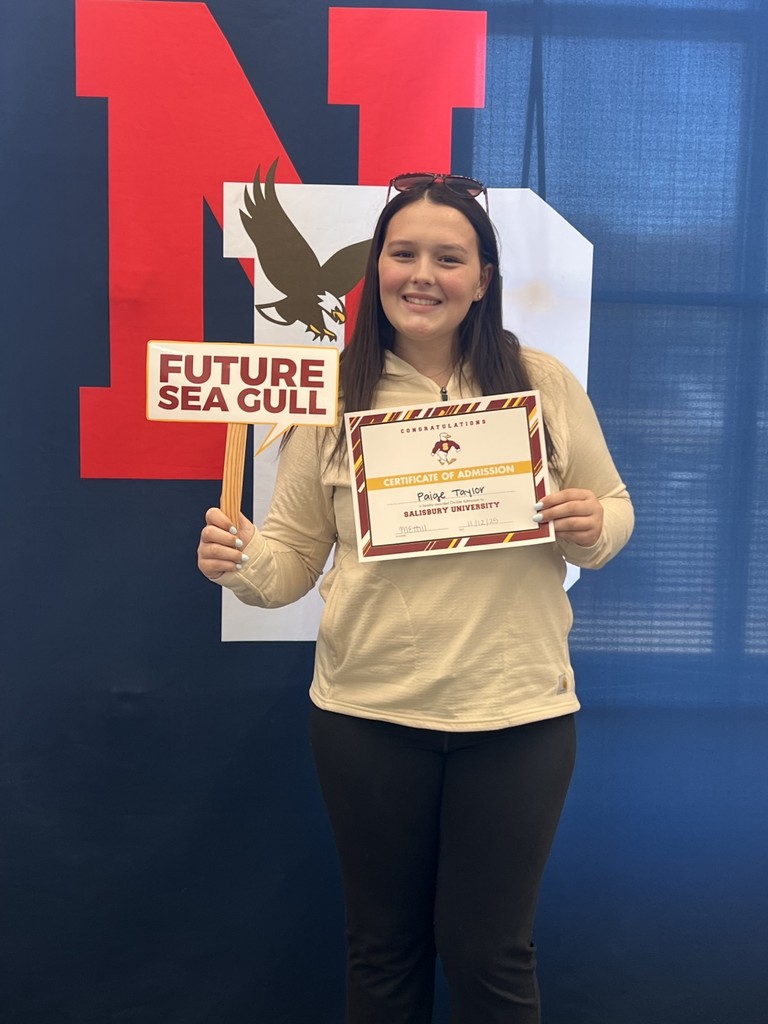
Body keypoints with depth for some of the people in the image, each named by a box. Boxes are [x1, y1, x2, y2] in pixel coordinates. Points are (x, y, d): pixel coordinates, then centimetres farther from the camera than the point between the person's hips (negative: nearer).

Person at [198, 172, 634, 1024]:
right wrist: (239, 563, -19)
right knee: (382, 948, 17)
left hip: (516, 714, 0)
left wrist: (591, 526, -13)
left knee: (490, 952, 13)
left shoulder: (544, 383, -1)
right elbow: (292, 555, 2)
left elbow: (613, 509, 9)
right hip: (365, 716, 1)